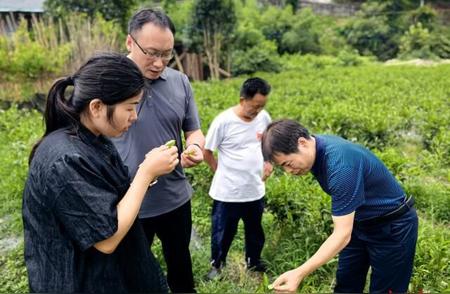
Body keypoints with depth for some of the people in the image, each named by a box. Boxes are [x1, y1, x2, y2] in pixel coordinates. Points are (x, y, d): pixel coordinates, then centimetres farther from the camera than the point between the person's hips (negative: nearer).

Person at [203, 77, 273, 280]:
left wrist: (268, 162, 4)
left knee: (255, 231, 23)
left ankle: (254, 262, 47)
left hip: (255, 190, 5)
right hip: (227, 192, -4)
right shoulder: (224, 121, -19)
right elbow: (207, 152, -8)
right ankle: (216, 265, 39)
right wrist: (222, 173, -2)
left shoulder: (264, 118, -5)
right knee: (223, 232, 14)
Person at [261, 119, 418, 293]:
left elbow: (342, 234, -35)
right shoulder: (318, 146, -9)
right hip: (359, 223, 8)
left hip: (392, 227, -8)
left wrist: (300, 273, -40)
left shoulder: (340, 164, -35)